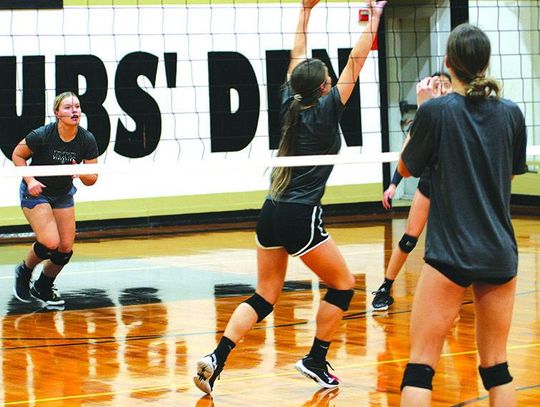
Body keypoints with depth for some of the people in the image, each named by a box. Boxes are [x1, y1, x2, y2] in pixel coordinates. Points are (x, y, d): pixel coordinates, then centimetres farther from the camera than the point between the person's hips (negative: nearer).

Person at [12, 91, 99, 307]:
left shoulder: (87, 140, -14)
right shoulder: (42, 135, -25)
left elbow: (92, 179, -7)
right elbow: (17, 155, -8)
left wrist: (81, 174, -29)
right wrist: (29, 180, -20)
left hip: (63, 194, 5)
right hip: (36, 192, -5)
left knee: (66, 249, 1)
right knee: (50, 243, -20)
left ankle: (43, 287, 27)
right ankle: (23, 272, 11)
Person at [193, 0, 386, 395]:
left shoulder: (290, 105, 8)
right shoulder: (325, 110, -8)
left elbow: (297, 57, 20)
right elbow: (356, 62, -5)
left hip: (271, 214, 7)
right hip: (301, 217, -7)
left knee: (265, 296, 9)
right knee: (343, 285, 11)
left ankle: (216, 359, -7)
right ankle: (315, 361, 12)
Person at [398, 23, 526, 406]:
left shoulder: (436, 111, -9)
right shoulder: (511, 113, 2)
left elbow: (406, 168, 6)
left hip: (450, 255, -4)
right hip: (500, 255, 4)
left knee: (420, 366, -1)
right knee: (496, 367, 12)